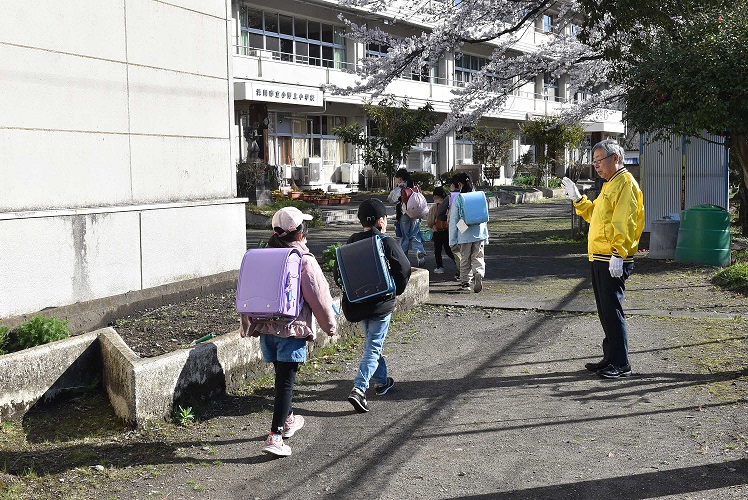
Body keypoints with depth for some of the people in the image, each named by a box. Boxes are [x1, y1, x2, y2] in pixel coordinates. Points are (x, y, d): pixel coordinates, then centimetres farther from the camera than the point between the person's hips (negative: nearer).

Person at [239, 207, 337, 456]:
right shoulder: (305, 261, -11)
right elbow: (319, 296, -7)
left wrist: (247, 325, 19)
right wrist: (330, 324, 6)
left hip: (266, 327, 6)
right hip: (292, 329, -6)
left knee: (282, 376, 22)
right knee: (285, 381, -4)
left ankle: (288, 420, 40)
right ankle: (275, 436, -9)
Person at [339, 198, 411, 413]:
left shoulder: (351, 242, 0)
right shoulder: (387, 243, -13)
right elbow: (404, 269, -10)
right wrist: (395, 291, 5)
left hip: (356, 304, 6)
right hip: (380, 304, -6)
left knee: (372, 342, 23)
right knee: (373, 346, -1)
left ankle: (382, 381, 36)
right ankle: (358, 389, -14)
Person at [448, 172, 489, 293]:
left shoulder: (458, 199, -7)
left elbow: (453, 220, -5)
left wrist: (453, 239, 0)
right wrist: (486, 235, 18)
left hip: (464, 234, -2)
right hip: (479, 233, 2)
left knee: (465, 259, 10)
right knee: (478, 257, 5)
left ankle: (465, 281, 16)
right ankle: (479, 273, -21)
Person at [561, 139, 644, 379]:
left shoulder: (625, 183, -12)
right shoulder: (610, 184, 20)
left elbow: (624, 223, -21)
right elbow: (594, 214, 27)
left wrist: (618, 254, -26)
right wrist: (577, 198, 17)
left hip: (613, 261, -10)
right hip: (599, 260, 10)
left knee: (612, 310, -6)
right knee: (605, 311, 14)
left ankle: (621, 364, 1)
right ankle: (610, 358, 23)